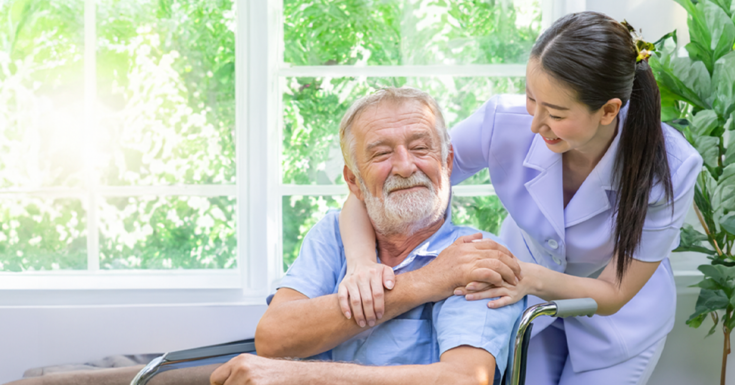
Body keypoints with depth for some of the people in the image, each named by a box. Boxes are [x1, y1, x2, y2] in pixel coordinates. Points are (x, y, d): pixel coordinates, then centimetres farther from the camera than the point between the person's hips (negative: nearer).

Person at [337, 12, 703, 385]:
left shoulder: (669, 168, -34)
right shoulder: (504, 123, -32)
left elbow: (613, 294, -24)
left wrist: (532, 279, -43)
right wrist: (361, 262, -47)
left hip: (617, 318, -1)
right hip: (525, 296, 1)